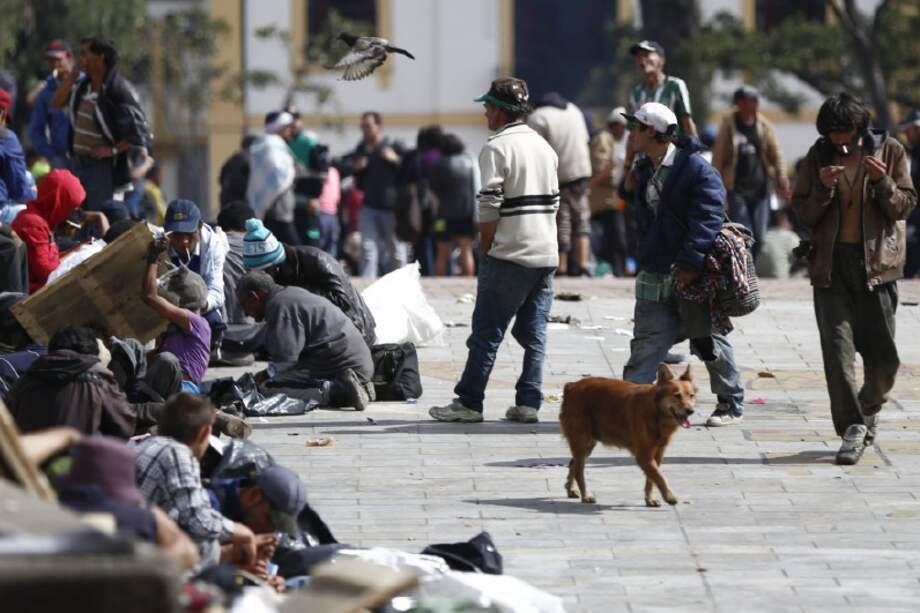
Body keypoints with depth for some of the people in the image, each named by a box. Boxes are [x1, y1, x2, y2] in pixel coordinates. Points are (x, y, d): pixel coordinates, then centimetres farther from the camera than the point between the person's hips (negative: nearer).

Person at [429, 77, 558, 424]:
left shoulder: (497, 148, -9)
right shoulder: (544, 147, 14)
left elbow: (490, 208, -15)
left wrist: (485, 251, -4)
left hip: (509, 253, -7)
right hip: (546, 254, 7)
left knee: (487, 331, -2)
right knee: (534, 332, 7)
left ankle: (469, 402, -1)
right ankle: (528, 404, 3)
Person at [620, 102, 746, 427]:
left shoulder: (696, 169, -14)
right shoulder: (644, 171, 12)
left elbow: (707, 218, -20)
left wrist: (692, 262, -26)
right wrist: (645, 260, 16)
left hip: (694, 274, -6)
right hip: (656, 275, 6)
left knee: (708, 341, 6)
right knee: (647, 340, -1)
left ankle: (732, 403, 21)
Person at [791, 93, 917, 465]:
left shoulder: (890, 152, 1)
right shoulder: (819, 156, 5)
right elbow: (803, 212, 4)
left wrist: (883, 181, -18)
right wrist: (824, 188, -15)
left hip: (876, 263, -1)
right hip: (831, 263, 1)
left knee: (883, 356, 3)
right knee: (837, 347, -9)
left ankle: (869, 408, 31)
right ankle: (852, 427, -6)